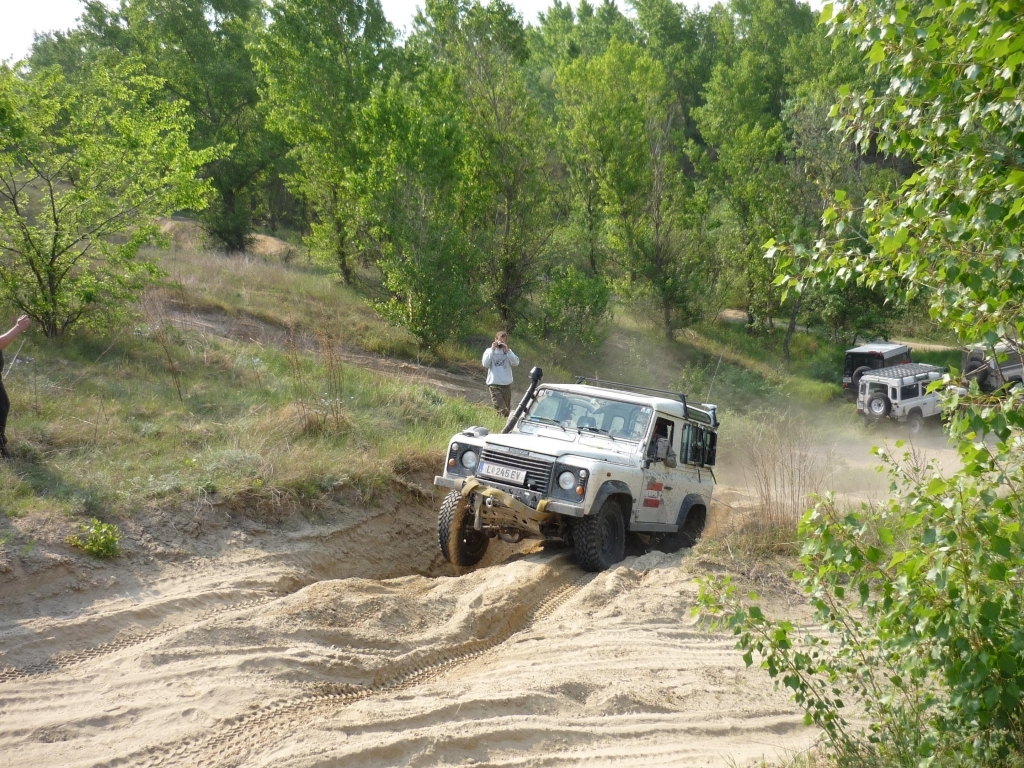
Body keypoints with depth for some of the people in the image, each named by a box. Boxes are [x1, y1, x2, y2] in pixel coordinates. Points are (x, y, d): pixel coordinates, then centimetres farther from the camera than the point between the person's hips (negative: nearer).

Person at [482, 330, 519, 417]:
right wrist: (492, 349, -11)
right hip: (494, 384, -3)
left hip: (507, 384, 3)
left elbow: (516, 362, -5)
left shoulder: (508, 351, 11)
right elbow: (485, 364, -10)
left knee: (507, 409, 9)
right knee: (502, 410, -17)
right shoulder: (489, 351, 6)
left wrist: (507, 351, -13)